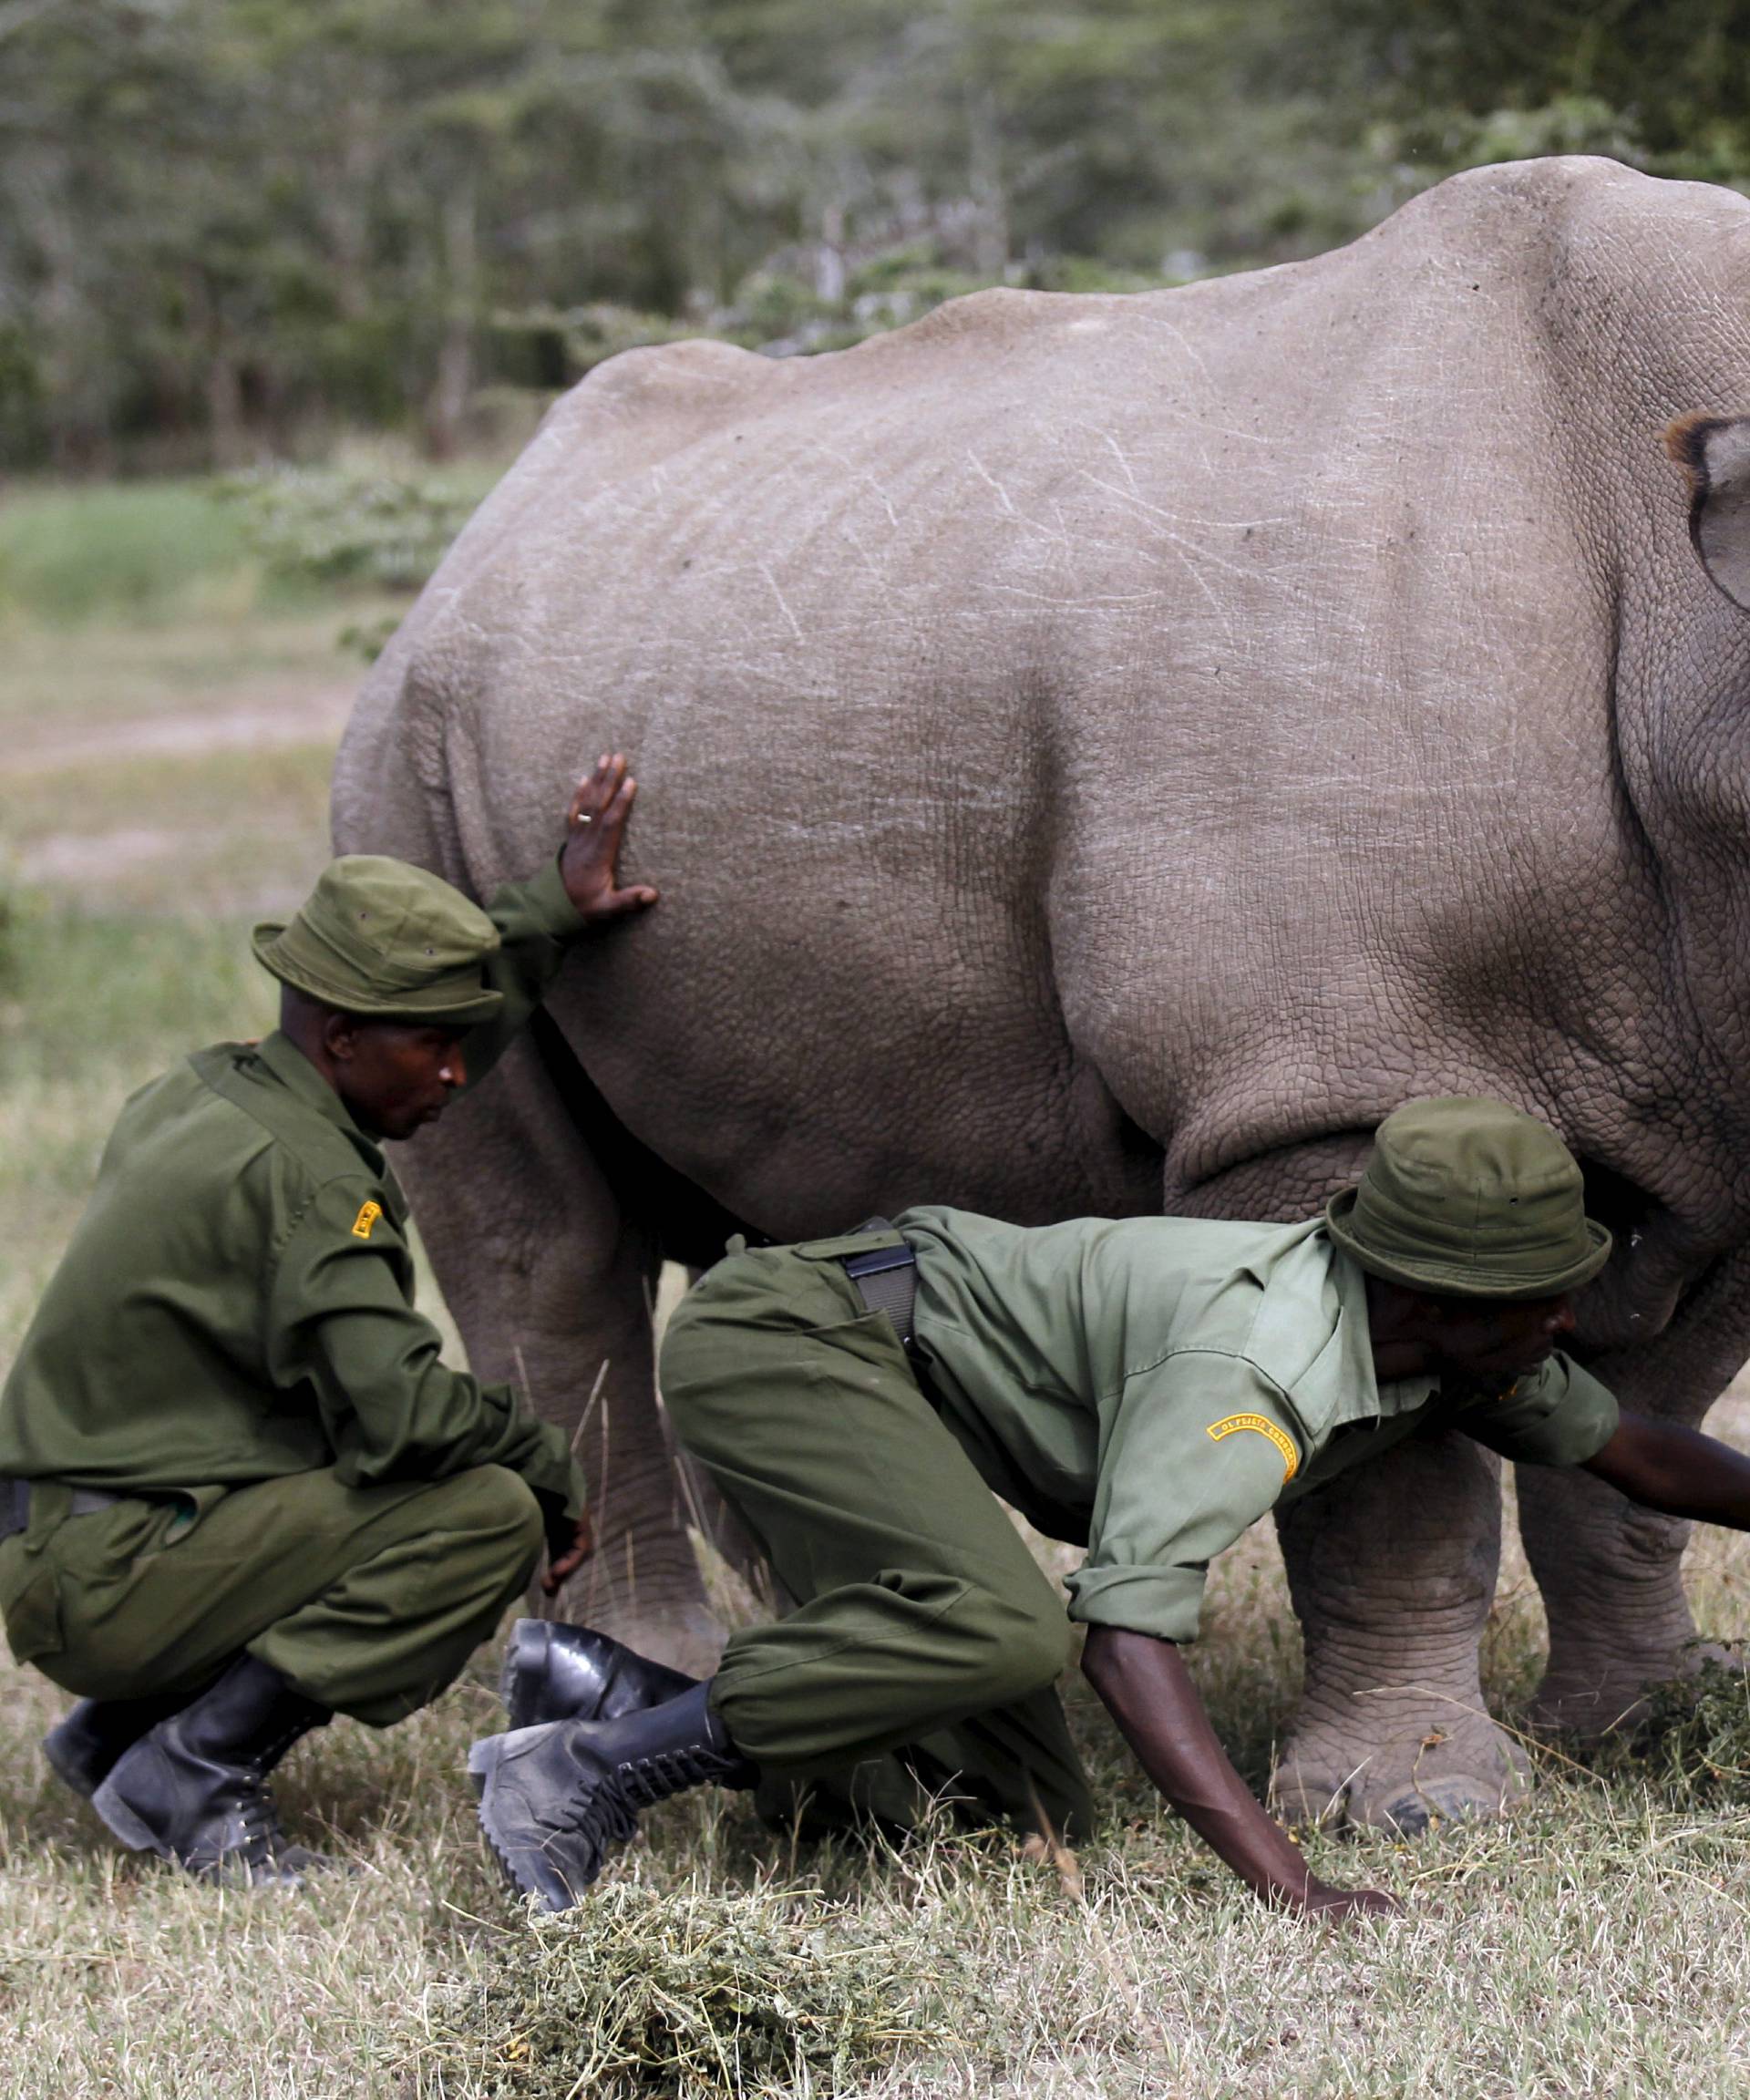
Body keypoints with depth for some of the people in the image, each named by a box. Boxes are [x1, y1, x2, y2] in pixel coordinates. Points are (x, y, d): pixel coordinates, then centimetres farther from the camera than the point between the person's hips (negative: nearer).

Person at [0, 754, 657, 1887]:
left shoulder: (202, 1094, 11)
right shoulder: (297, 1170, -18)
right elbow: (401, 1411, -24)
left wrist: (551, 915, 27)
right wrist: (553, 1464, -7)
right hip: (107, 1582, -10)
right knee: (491, 1514, -17)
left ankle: (124, 1729, 16)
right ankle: (191, 1771, -12)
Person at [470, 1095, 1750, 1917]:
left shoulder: (1447, 1334, -2)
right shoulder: (1257, 1367, -31)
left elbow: (1632, 1451, 17)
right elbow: (1126, 1630, -40)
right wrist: (1287, 1887, -46)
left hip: (884, 1388, 9)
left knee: (1031, 1819, 1)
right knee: (1003, 1632, -36)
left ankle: (603, 1689, 14)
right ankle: (588, 1766, -23)